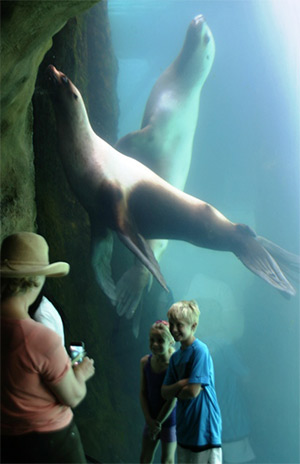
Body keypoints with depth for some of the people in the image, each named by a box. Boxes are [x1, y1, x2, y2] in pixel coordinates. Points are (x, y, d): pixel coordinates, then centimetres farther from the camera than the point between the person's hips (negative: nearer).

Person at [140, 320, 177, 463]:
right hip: (151, 419, 4)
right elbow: (143, 393, -2)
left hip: (169, 419, -4)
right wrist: (150, 420, -9)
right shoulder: (145, 362, -6)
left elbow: (173, 399, -18)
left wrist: (159, 422, -12)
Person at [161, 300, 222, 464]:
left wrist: (175, 392, -2)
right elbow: (164, 392, 7)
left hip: (204, 425, -8)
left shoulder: (200, 350, -15)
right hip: (185, 426, 8)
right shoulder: (175, 356, 9)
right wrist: (181, 384, -11)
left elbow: (193, 391, -21)